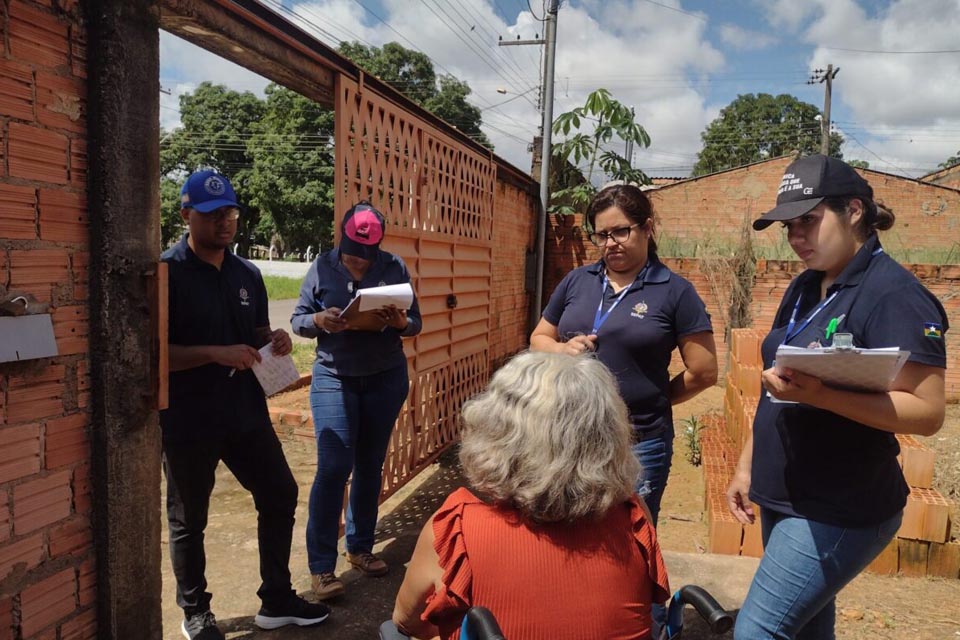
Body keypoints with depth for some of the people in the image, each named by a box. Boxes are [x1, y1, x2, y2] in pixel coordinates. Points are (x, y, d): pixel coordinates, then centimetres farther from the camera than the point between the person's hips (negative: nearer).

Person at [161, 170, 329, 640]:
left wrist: (274, 340, -5)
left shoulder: (247, 274, 8)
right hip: (188, 421, -6)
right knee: (189, 520, 10)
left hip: (246, 412, 6)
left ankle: (276, 601, 28)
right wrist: (216, 354, -26)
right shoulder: (166, 272, -11)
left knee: (280, 496, 11)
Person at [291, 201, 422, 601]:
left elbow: (415, 324, 0)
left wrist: (400, 322, -23)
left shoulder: (395, 267, -3)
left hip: (386, 378, 2)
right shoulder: (322, 266, -4)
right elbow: (297, 320, -1)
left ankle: (360, 547, 27)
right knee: (334, 467, -8)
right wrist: (320, 320, -23)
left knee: (370, 466, 11)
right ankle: (321, 565, 2)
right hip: (334, 377, -2)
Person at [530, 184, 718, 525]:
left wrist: (652, 399, 2)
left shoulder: (675, 291, -5)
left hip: (638, 443, -3)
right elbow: (538, 339, 14)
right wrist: (563, 350, -6)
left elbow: (703, 372, -4)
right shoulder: (576, 280, 7)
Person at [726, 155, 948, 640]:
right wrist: (747, 467, 15)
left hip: (840, 512, -8)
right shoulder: (804, 288, 9)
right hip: (784, 498, 8)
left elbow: (927, 412, -21)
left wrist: (820, 395, -33)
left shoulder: (895, 294, -16)